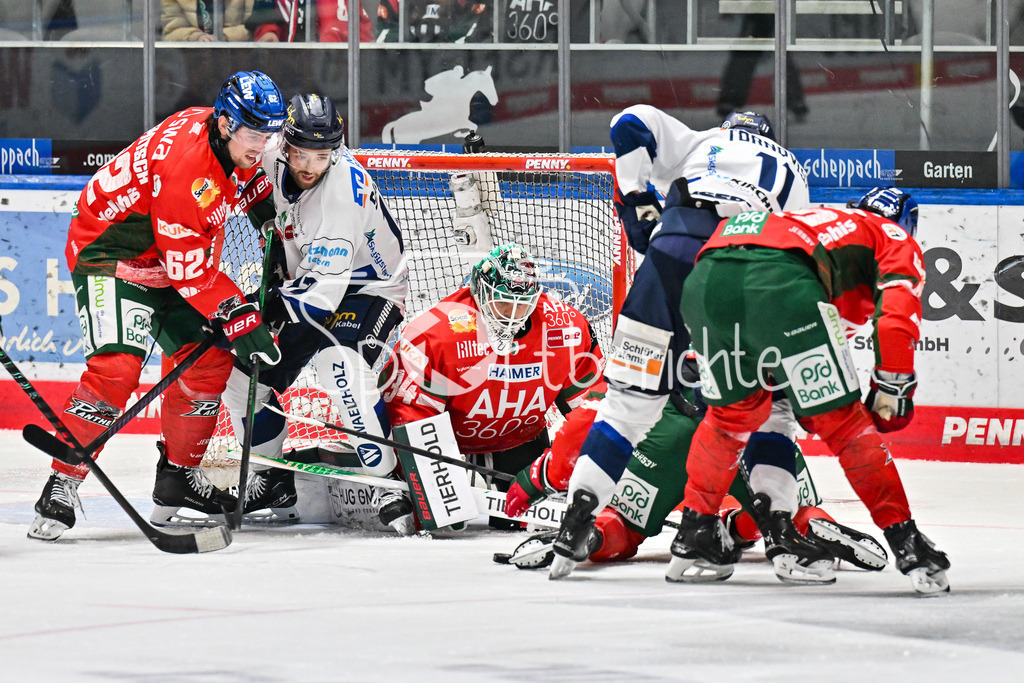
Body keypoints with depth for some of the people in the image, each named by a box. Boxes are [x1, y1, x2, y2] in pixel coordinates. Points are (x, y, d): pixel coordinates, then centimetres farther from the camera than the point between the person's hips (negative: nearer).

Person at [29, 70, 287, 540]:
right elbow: (190, 271, -28)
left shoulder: (233, 143, -6)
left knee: (209, 360, 6)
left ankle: (178, 475, 23)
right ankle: (61, 487, -21)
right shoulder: (183, 165, -33)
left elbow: (245, 180, 23)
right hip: (108, 254, -9)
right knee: (116, 368, -24)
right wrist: (240, 319, -26)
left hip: (168, 259, 9)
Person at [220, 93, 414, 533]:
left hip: (363, 287, -8)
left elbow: (324, 281, -38)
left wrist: (279, 306, -46)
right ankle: (273, 483, 21)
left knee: (341, 367, -34)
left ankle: (391, 484, -30)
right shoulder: (271, 156, -15)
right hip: (301, 285, 8)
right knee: (245, 373, 3)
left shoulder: (344, 191, -34)